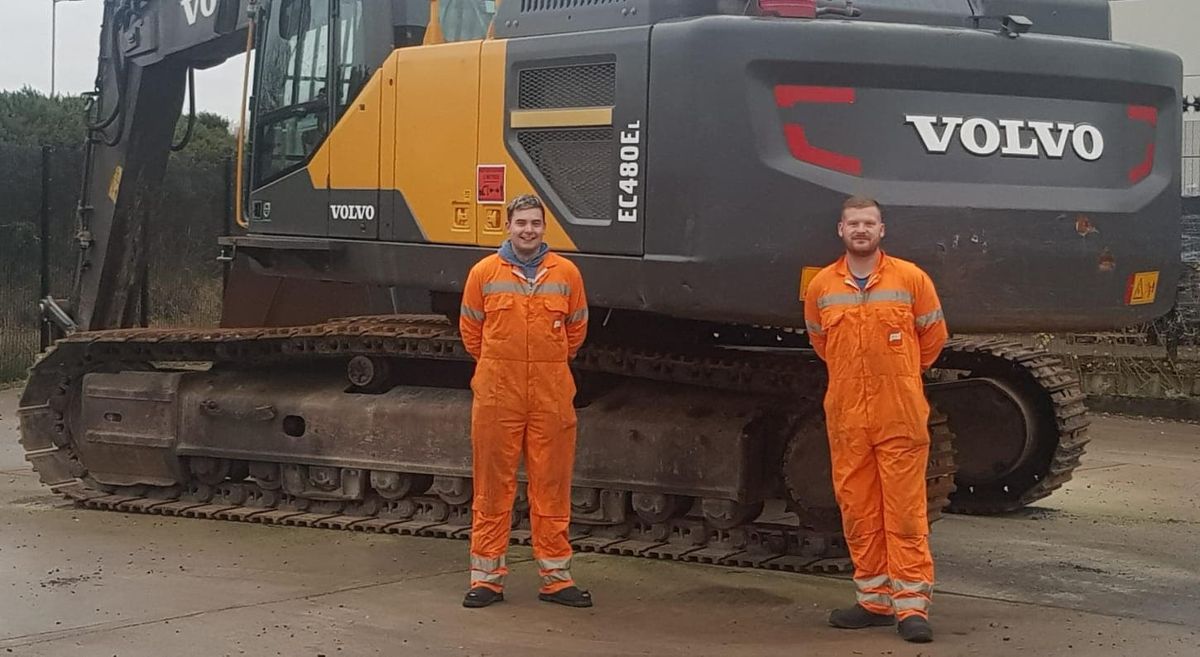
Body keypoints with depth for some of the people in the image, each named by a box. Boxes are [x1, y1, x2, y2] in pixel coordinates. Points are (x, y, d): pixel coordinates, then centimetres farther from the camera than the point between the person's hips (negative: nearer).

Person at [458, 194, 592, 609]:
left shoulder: (566, 274, 4)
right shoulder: (484, 273, 1)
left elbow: (576, 330, 16)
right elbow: (470, 330, 11)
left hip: (552, 396, 1)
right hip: (497, 393, -1)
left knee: (552, 485, 5)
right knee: (493, 485, 3)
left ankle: (556, 577, 13)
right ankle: (487, 577, 10)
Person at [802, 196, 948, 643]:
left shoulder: (910, 279, -1)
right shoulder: (821, 287, 5)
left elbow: (933, 337, 11)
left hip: (900, 416, -3)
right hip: (846, 417, 3)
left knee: (905, 510, -4)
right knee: (858, 509, 7)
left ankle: (911, 604, -1)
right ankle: (875, 599, 17)